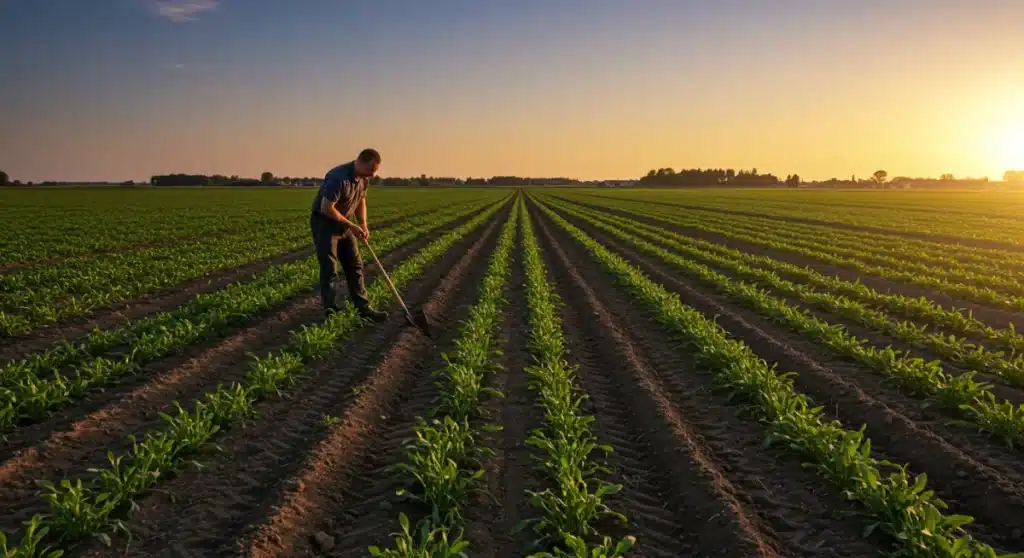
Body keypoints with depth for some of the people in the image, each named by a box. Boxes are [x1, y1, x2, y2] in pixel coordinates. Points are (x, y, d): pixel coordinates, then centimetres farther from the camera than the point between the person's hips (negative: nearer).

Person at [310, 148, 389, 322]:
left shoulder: (364, 178, -3)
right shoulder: (338, 177, -29)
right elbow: (327, 209, -28)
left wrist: (363, 224, -1)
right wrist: (352, 226, -21)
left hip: (343, 223, 8)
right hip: (324, 223, -8)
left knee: (355, 265, 5)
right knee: (329, 268, -7)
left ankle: (363, 307, 8)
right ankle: (331, 310, 3)